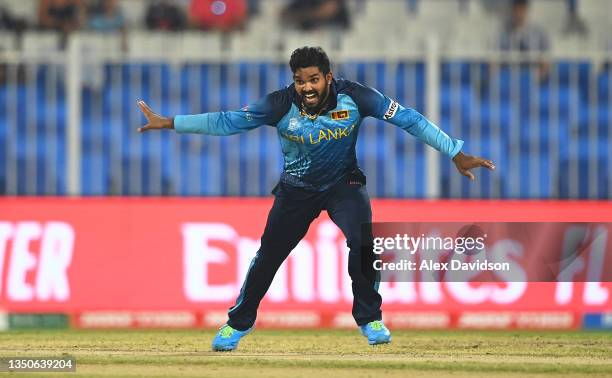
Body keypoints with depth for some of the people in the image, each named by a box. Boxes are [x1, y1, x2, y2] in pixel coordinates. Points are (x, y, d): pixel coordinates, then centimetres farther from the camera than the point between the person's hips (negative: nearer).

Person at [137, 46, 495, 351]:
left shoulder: (354, 97, -26)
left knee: (361, 241, -25)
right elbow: (227, 121, -20)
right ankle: (239, 322, 28)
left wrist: (457, 154, -28)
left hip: (344, 183, -1)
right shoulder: (282, 104, -24)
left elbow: (408, 119, -25)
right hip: (297, 188, 1)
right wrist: (168, 123, -26)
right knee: (268, 255, 6)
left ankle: (370, 319, -5)